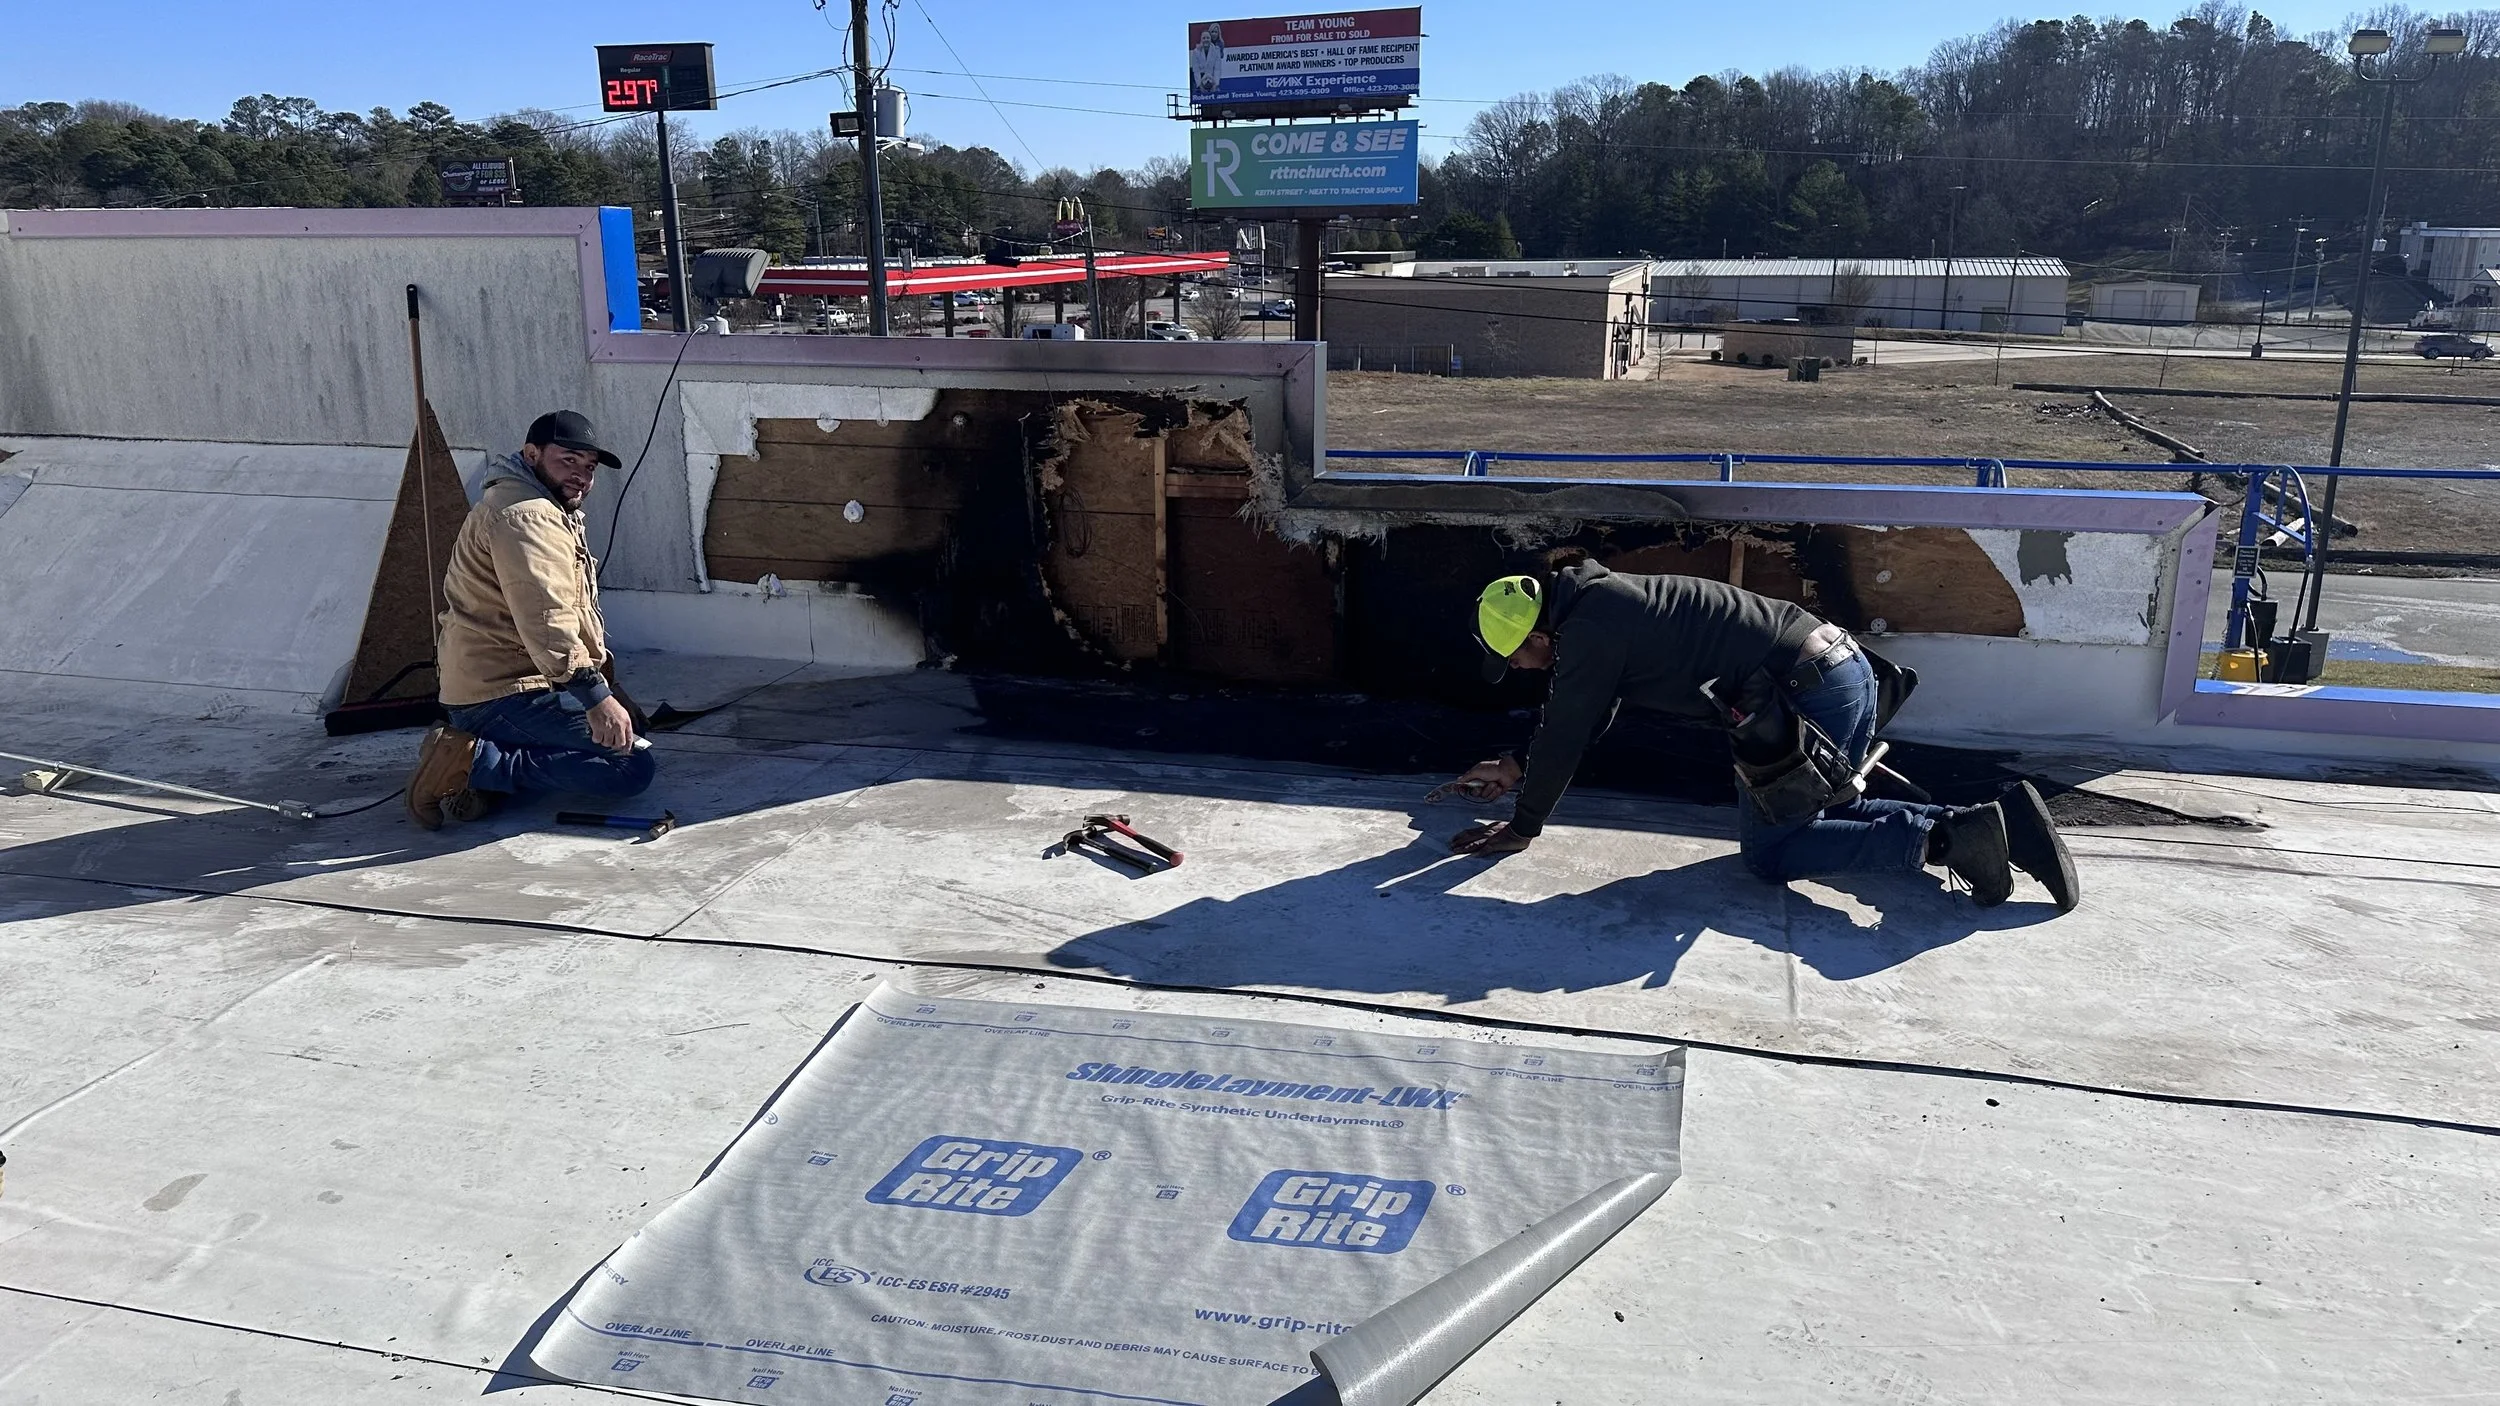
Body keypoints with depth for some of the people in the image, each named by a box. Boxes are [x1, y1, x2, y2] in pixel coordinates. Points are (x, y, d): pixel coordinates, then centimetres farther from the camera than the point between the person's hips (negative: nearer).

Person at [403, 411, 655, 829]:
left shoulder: (547, 511, 23)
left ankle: (484, 774, 3)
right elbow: (545, 618, -28)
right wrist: (596, 696, -34)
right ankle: (476, 762, -16)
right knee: (634, 765, -15)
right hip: (506, 695, -11)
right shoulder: (524, 515, -14)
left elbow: (570, 607, 31)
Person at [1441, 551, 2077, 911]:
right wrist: (1518, 770, 38)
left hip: (1806, 696, -10)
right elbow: (1576, 724, 31)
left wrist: (1523, 827, 7)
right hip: (1845, 666, 10)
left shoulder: (1589, 632, -11)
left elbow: (1566, 735, -5)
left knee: (1769, 853, 1)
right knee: (1811, 816, 24)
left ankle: (1942, 837, -7)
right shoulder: (1601, 599, 18)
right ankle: (1986, 820, 10)